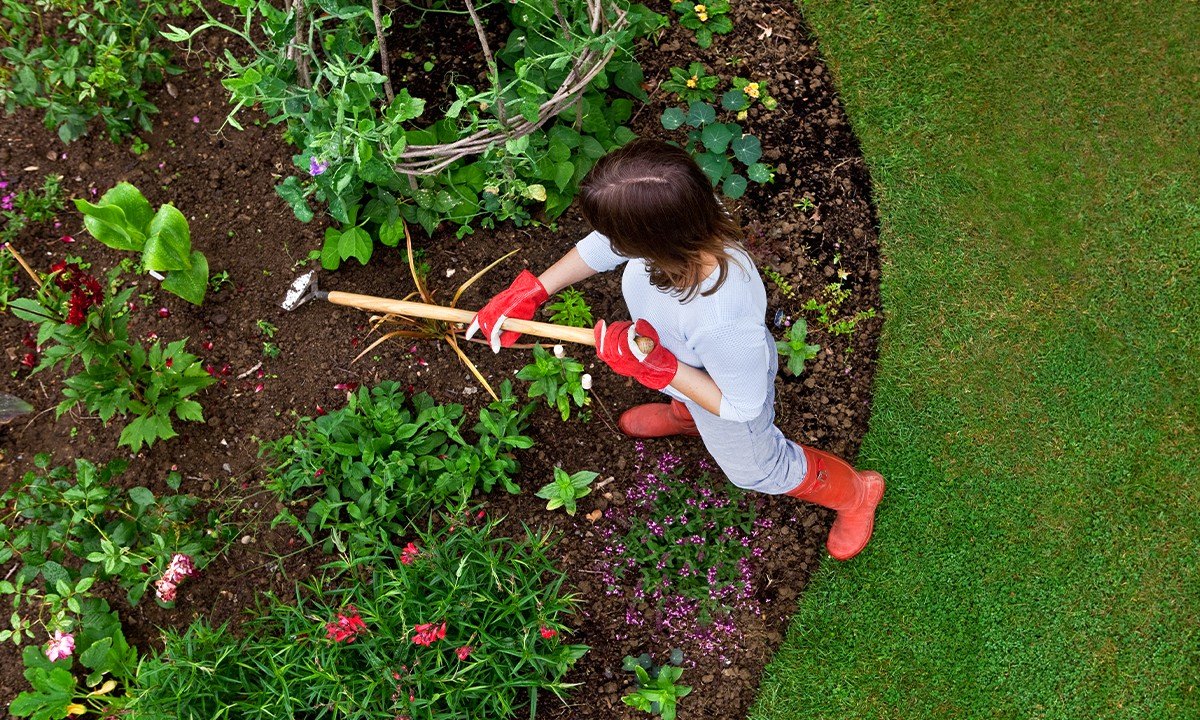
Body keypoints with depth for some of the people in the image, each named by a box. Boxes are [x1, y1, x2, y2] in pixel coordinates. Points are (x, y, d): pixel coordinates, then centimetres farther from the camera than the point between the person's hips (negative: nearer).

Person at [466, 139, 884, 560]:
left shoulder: (724, 320, -53)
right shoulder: (679, 220, -36)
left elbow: (738, 405, -32)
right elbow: (603, 245, -12)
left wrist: (655, 366, -36)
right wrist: (530, 292, -11)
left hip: (728, 402, -4)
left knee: (755, 469, 27)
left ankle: (855, 493, 55)